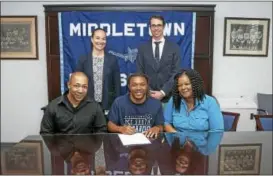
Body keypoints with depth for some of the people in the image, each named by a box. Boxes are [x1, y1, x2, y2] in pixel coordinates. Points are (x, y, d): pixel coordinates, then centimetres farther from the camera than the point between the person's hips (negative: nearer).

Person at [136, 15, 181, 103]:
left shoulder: (174, 47, 3)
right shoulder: (142, 48, 6)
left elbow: (176, 73, -3)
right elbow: (139, 73, 2)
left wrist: (163, 92, -12)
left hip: (168, 97, 0)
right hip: (147, 96, 1)